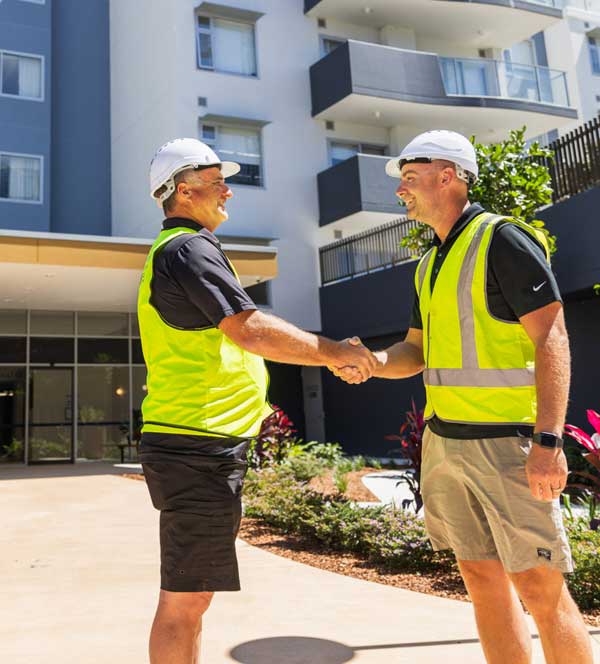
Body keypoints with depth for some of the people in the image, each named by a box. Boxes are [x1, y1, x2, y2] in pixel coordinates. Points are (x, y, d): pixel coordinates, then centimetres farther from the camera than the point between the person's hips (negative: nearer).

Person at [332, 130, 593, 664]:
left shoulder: (504, 240, -8)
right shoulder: (431, 263, 17)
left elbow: (552, 339, -14)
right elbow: (416, 352, 19)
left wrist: (549, 440, -21)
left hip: (505, 440, -8)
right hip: (444, 440, 8)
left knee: (540, 589, -2)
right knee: (482, 578, 12)